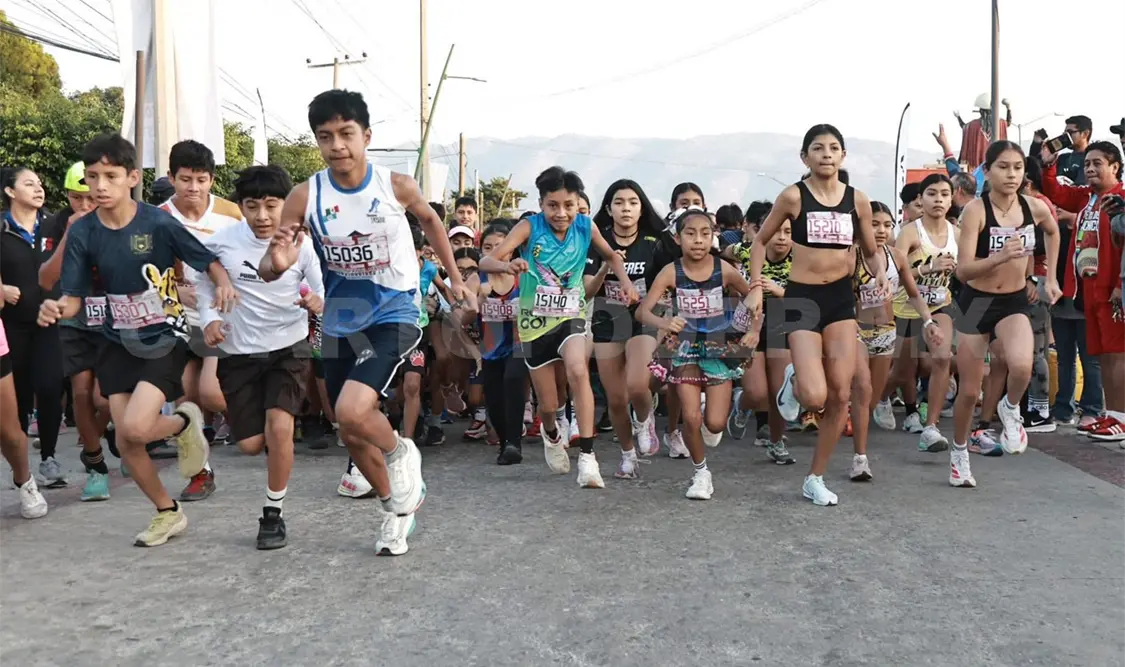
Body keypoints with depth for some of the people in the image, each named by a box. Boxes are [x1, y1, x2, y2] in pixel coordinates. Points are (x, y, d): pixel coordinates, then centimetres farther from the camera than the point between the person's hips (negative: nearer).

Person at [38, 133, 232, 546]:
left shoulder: (159, 222, -15)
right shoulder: (82, 232, -5)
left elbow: (209, 262, -8)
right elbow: (74, 297, -2)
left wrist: (225, 285, -30)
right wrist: (55, 308, -25)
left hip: (166, 339, -4)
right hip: (120, 344, 5)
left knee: (136, 428, -22)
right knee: (124, 441, 4)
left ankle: (185, 422, 14)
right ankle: (168, 513, 27)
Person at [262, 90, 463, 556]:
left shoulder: (397, 186, -12)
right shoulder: (304, 196, -10)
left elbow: (430, 221, 11)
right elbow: (266, 271, -9)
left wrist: (455, 278, 13)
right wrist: (278, 261, -32)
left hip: (394, 316, -3)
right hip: (340, 324, 4)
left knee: (352, 411, -25)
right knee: (351, 433, 13)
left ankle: (401, 453, 9)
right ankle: (397, 506, 38)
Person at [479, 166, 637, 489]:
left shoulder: (586, 226, -8)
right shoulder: (530, 227, -15)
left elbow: (610, 255, 12)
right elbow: (486, 261, -23)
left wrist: (626, 281, -7)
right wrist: (507, 265, -45)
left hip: (570, 317, 0)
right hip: (536, 322, 0)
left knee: (578, 371, -31)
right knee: (548, 406, 8)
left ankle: (587, 457, -25)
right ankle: (552, 434, 46)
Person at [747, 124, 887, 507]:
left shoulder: (857, 200, 4)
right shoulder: (793, 196, -5)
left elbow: (871, 251, 15)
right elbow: (761, 240, 5)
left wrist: (881, 272, -7)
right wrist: (756, 287, -3)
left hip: (841, 298, 4)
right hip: (802, 298, -4)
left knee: (840, 396, 2)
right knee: (815, 397, -15)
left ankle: (816, 479, 18)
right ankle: (793, 382, 24)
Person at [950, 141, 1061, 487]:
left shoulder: (1035, 207, -5)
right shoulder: (976, 210, -17)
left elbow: (1053, 232, 20)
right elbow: (963, 270, -23)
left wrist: (1050, 277, 16)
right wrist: (1001, 256, -38)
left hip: (1014, 302, 2)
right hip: (976, 302, -2)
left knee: (1021, 366, -29)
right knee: (969, 390, 6)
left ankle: (1010, 409, 6)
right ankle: (959, 452, 31)